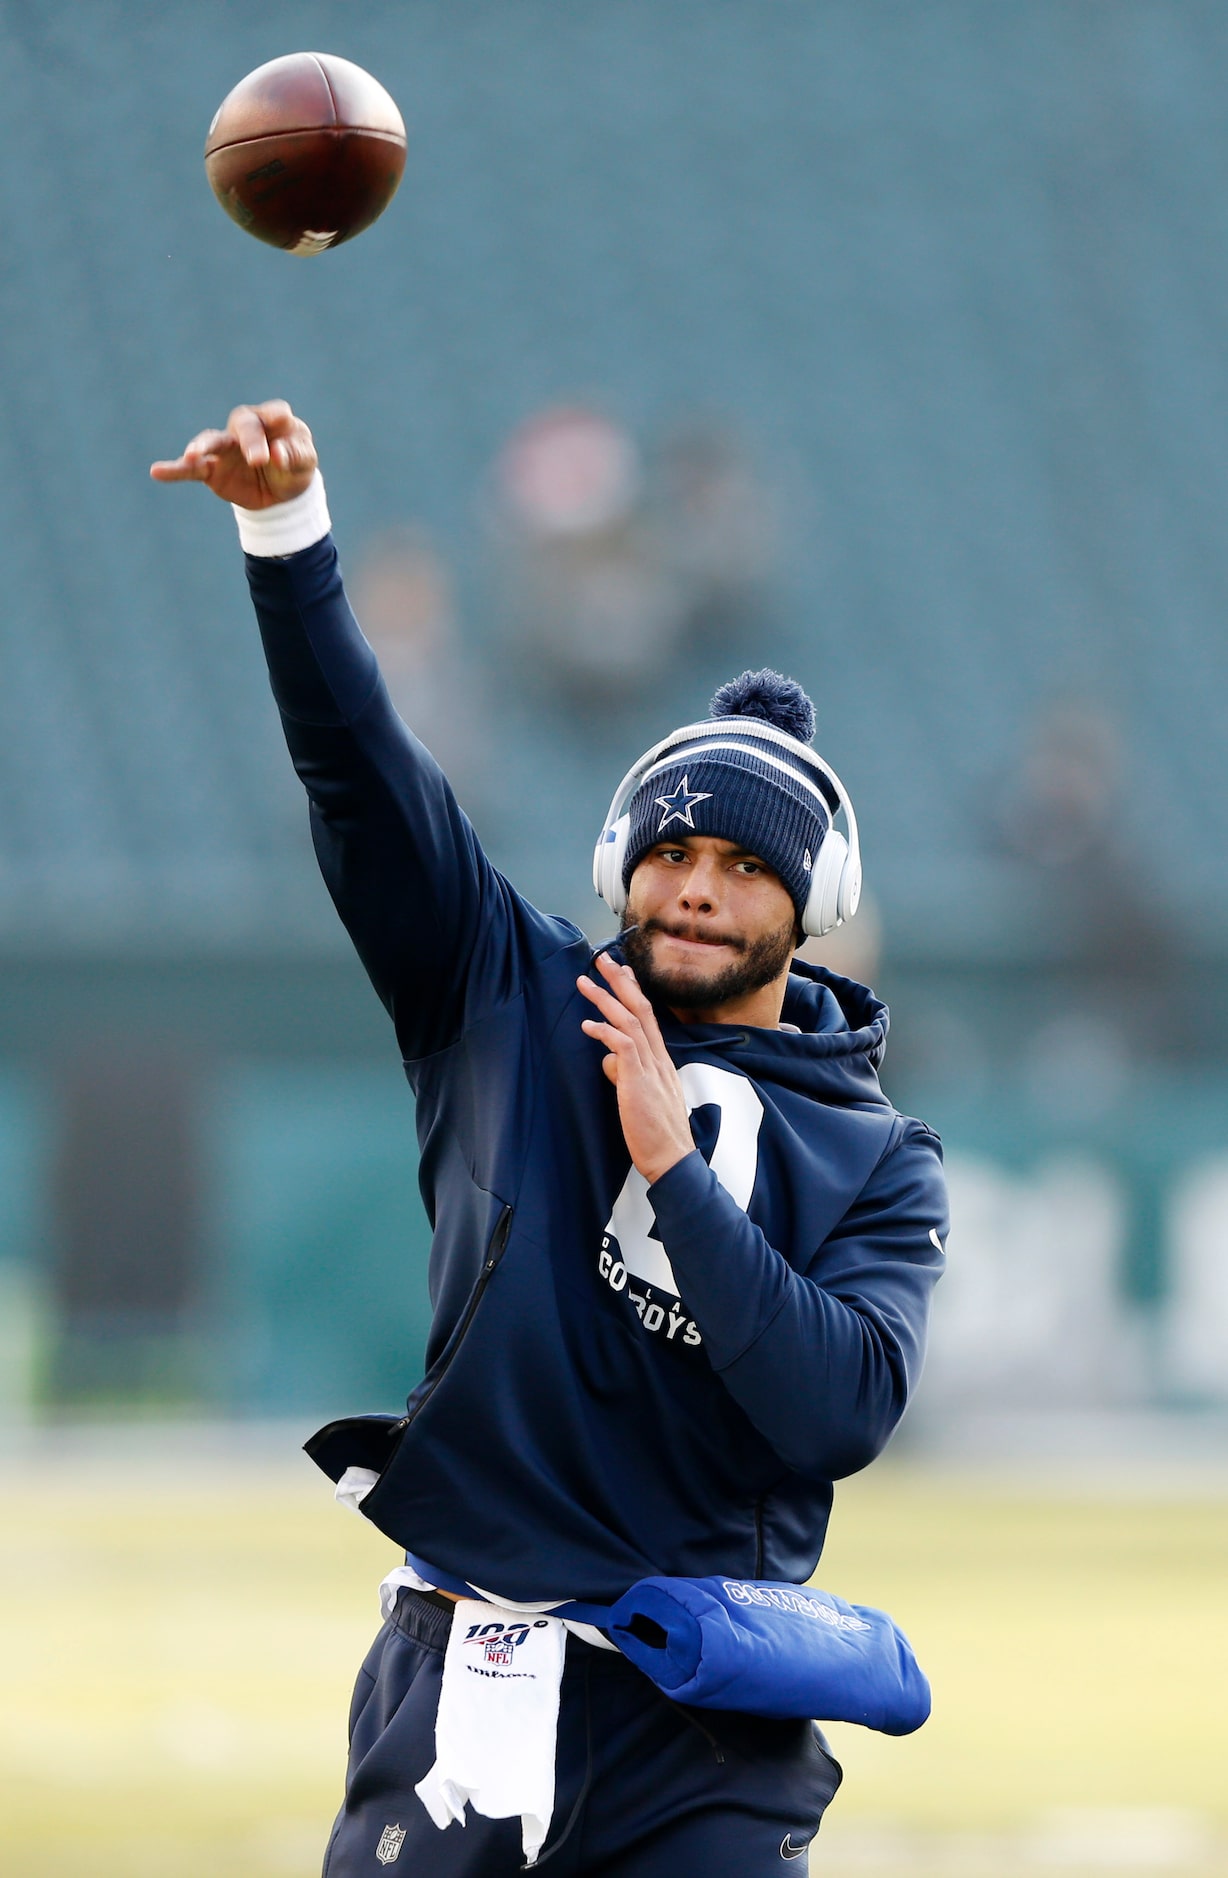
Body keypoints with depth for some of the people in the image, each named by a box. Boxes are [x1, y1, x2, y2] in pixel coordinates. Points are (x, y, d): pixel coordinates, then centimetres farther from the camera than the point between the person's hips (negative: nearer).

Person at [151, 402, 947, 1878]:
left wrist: (671, 1163, -12)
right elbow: (364, 774, 0)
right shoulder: (515, 1007, 9)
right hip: (464, 1673, 0)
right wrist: (287, 529, -12)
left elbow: (843, 1413, -10)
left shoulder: (879, 1165, 7)